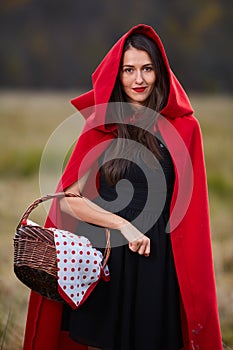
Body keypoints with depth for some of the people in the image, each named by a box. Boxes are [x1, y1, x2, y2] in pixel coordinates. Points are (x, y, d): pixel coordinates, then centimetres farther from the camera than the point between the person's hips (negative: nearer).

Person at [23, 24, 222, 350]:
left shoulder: (183, 127, 2)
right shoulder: (100, 127, 4)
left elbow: (190, 208, 3)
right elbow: (68, 199, -2)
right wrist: (122, 224, -13)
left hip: (159, 262, 0)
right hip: (105, 261, 1)